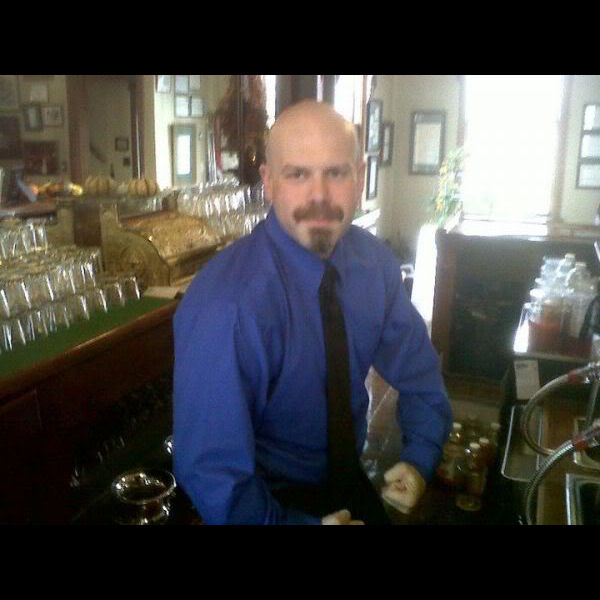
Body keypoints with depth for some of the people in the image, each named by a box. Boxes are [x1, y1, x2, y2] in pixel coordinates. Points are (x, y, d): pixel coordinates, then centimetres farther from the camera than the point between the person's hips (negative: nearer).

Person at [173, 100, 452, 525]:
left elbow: (417, 370, 0)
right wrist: (305, 524, -19)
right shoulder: (225, 307, -31)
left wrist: (419, 458, -11)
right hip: (273, 501, -5)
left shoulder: (374, 262, -13)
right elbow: (211, 472, -27)